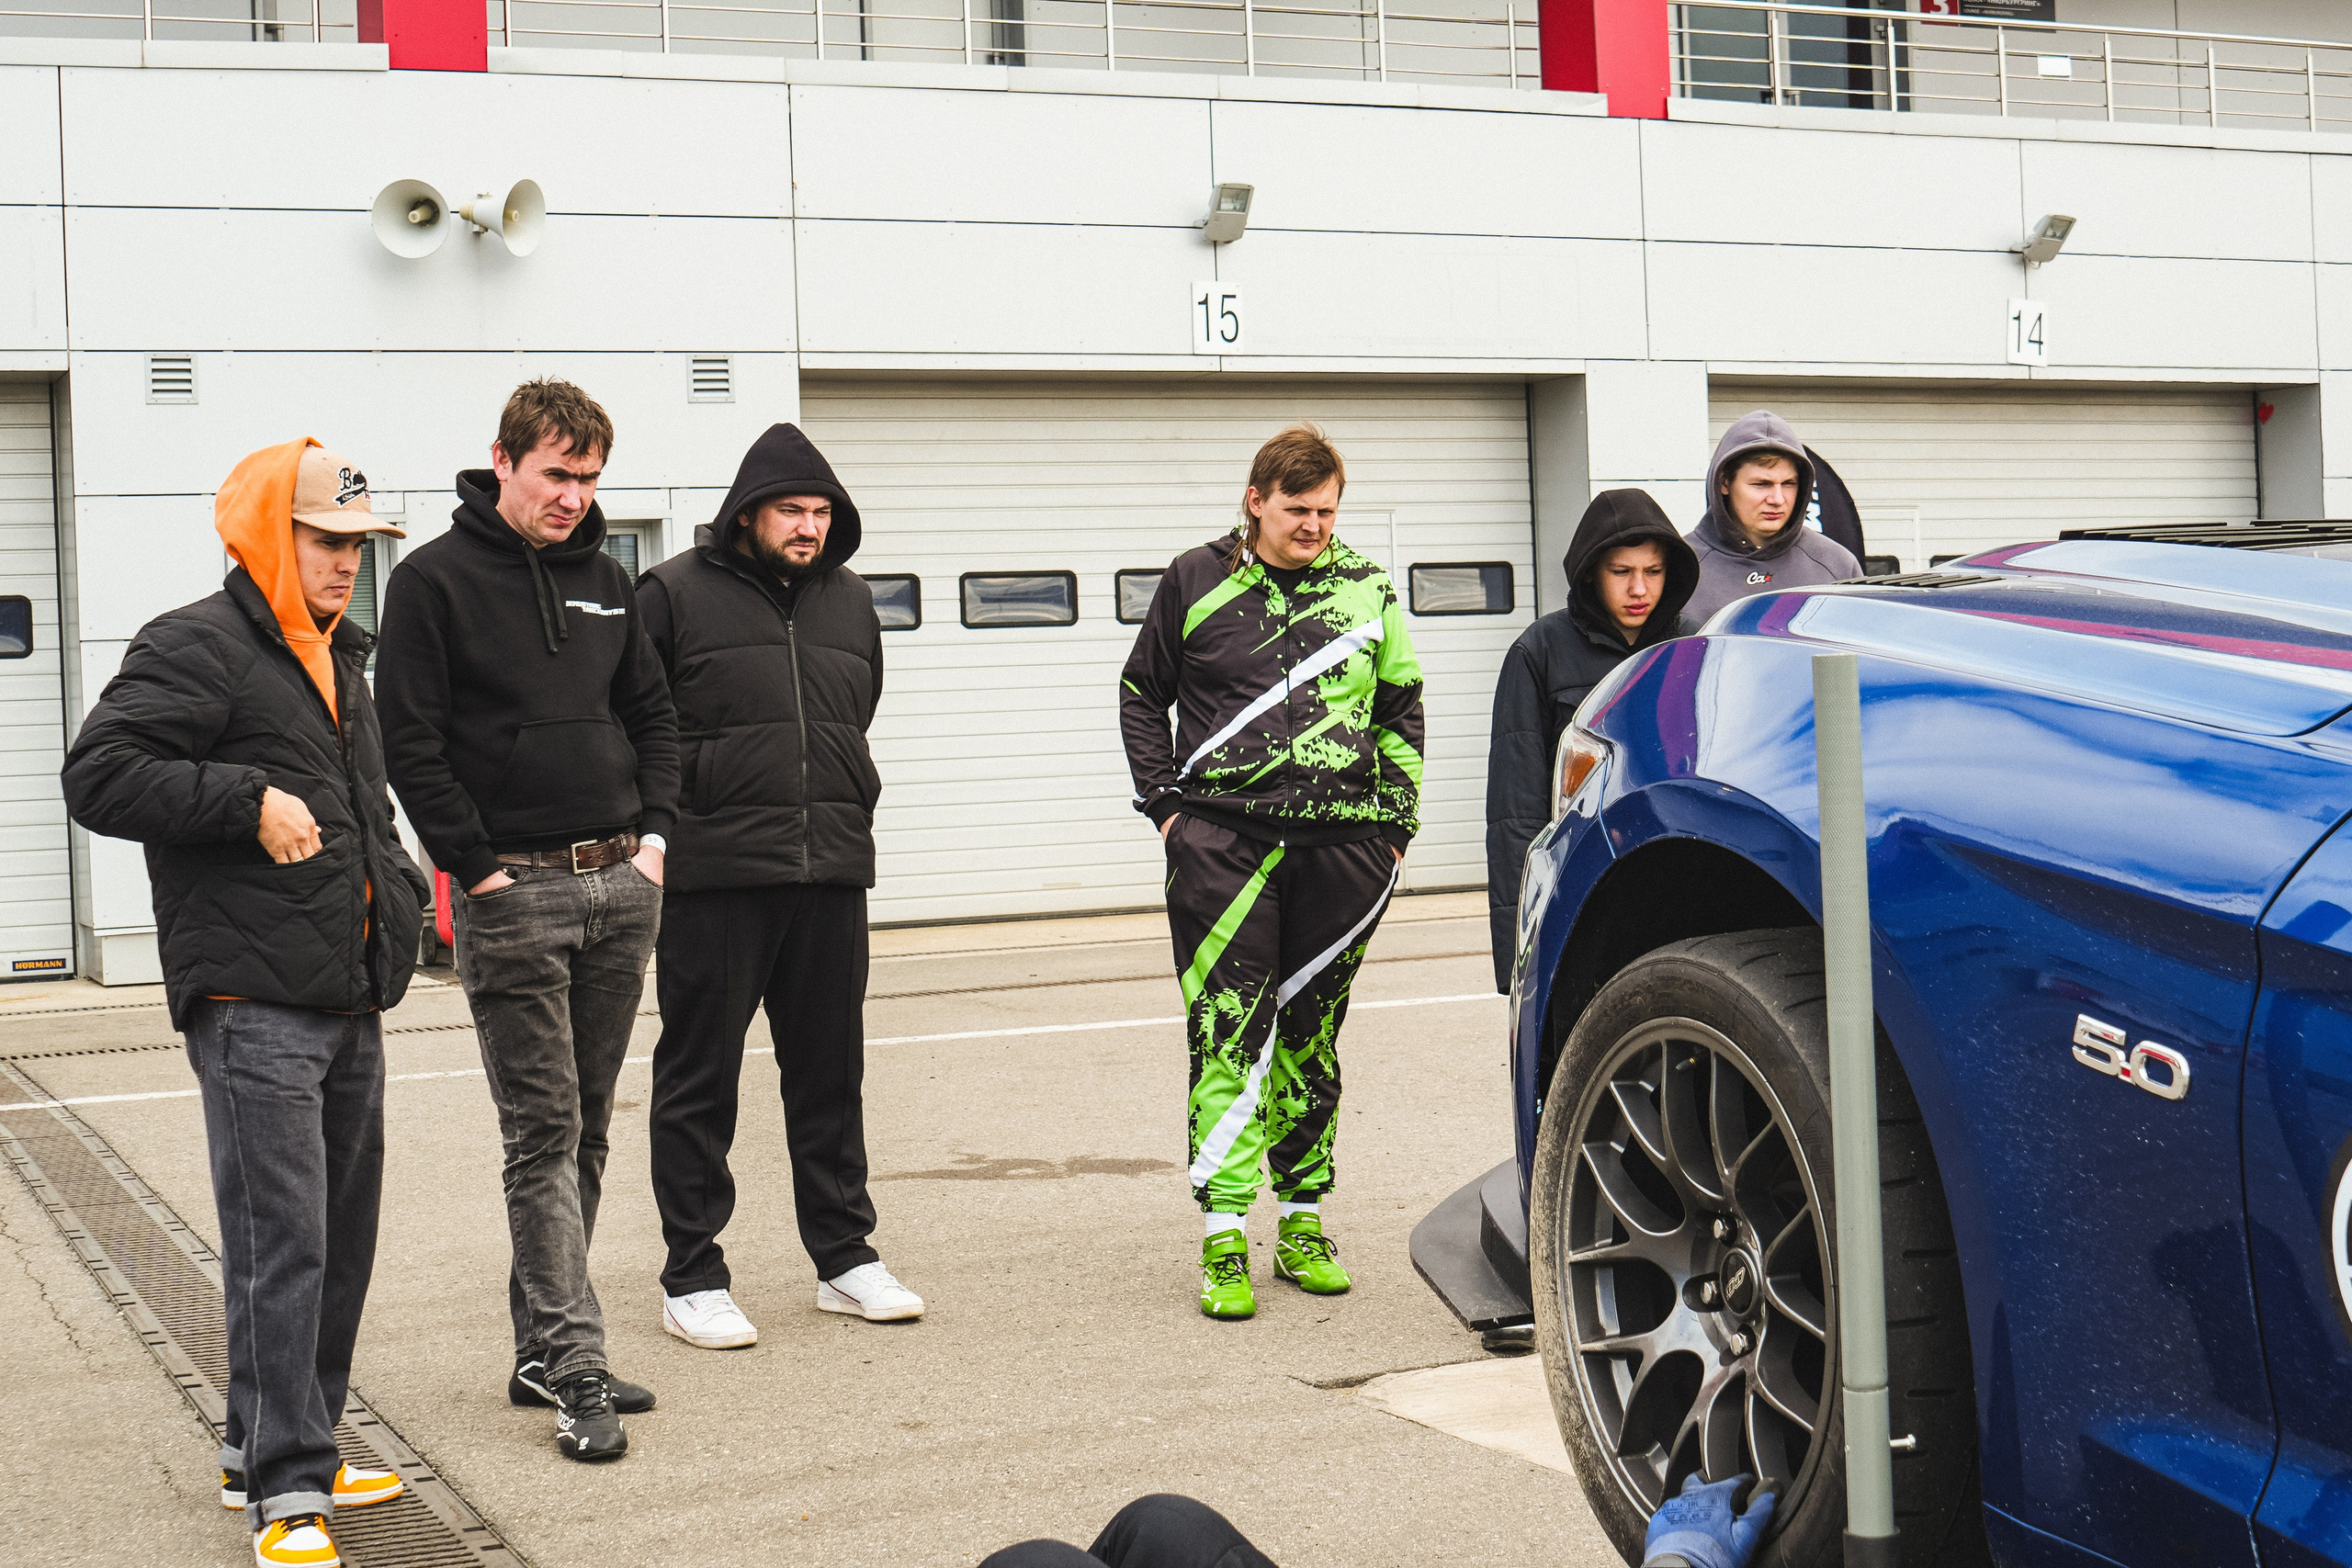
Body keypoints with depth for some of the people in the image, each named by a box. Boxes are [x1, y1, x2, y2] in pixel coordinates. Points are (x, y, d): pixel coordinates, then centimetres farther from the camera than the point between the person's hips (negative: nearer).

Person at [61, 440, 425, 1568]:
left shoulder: (339, 659, 22)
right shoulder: (195, 648, -7)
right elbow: (98, 776, -16)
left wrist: (396, 886, 19)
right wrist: (249, 803, -18)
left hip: (349, 998, 9)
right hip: (252, 999, -9)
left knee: (341, 1237, 13)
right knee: (280, 1243, -11)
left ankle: (265, 1449, 25)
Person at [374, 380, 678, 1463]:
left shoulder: (604, 581, 13)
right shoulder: (435, 582, -4)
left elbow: (654, 716, 20)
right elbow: (410, 745, -9)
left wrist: (653, 834, 7)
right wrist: (479, 869, -13)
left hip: (621, 886, 6)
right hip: (513, 893, -6)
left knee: (586, 1129, 9)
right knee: (543, 1135, -6)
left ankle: (541, 1350, 18)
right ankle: (575, 1365, -4)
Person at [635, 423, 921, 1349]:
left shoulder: (849, 600, 14)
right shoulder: (674, 595, -2)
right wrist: (663, 821, -6)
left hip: (832, 872, 5)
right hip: (713, 874, -5)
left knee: (832, 1072, 12)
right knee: (700, 1080, 2)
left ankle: (845, 1256, 22)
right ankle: (692, 1279, 10)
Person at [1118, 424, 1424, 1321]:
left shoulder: (1367, 590, 10)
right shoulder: (1197, 582, 5)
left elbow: (1403, 714, 19)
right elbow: (1141, 695, 15)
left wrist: (1396, 826, 10)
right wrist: (1164, 804, 5)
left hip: (1342, 844, 2)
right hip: (1222, 839, -2)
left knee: (1311, 1038, 10)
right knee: (1227, 1036, -7)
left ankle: (1302, 1225, 19)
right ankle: (1224, 1240, -6)